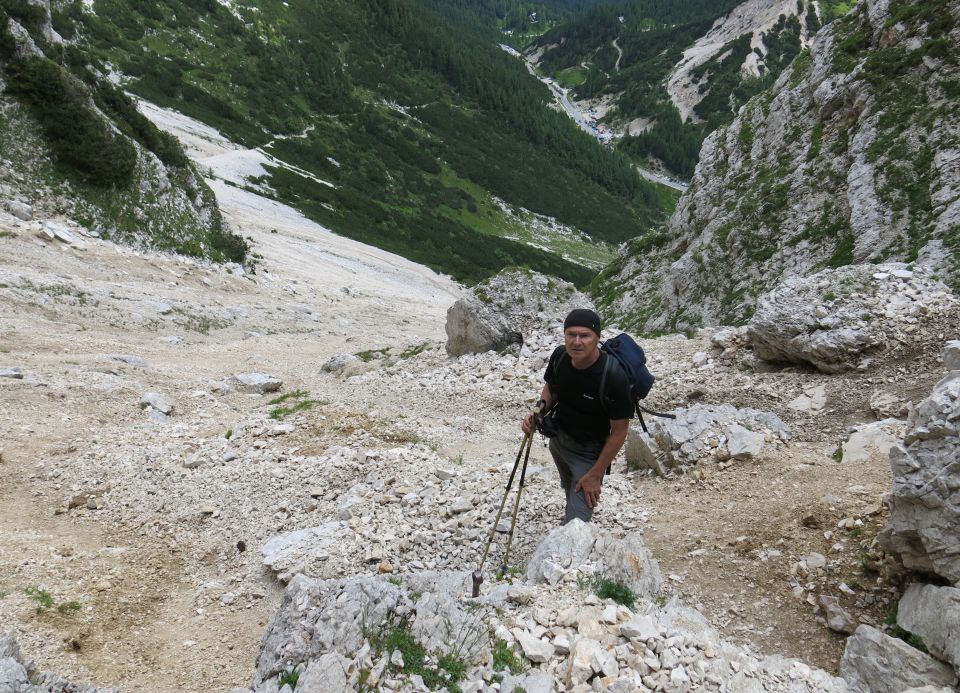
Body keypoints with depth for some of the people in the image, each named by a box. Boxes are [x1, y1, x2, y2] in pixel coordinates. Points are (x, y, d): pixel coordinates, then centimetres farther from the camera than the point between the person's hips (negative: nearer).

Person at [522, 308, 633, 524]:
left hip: (589, 452, -6)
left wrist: (595, 475, -18)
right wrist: (540, 410, -17)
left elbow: (619, 432, -22)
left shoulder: (613, 376, -32)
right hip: (558, 439, 6)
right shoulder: (560, 356, -17)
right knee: (569, 488, 33)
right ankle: (571, 512, 62)